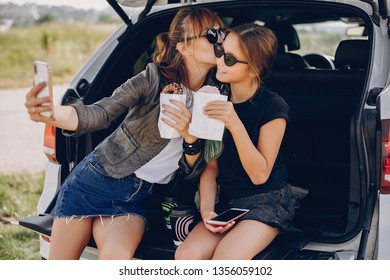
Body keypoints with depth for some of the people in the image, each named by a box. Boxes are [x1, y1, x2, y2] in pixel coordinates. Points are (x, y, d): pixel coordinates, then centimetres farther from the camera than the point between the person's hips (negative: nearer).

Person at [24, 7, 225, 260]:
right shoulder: (153, 79, -12)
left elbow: (193, 172, -1)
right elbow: (100, 113, -22)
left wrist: (189, 135, -24)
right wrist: (51, 113, -43)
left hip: (136, 200, 3)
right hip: (96, 180, -2)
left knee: (116, 257, -28)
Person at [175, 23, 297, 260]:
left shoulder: (273, 107, -13)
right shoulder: (217, 98, 4)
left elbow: (260, 174, -17)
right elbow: (211, 165, 6)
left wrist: (235, 124, -28)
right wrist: (206, 209, -11)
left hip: (268, 202, -5)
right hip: (227, 201, 5)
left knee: (224, 260, -31)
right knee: (186, 256, -22)